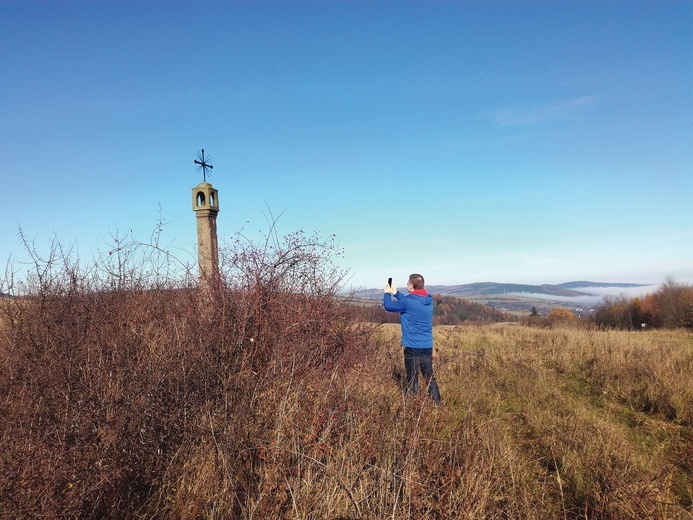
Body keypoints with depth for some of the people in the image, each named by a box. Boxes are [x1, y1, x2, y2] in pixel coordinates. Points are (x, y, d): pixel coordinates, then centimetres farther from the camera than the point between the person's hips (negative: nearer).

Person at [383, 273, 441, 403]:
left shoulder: (409, 301, -17)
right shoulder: (428, 300, 5)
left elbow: (388, 306, -6)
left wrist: (387, 293, 13)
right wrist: (395, 293, 24)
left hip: (412, 346, -6)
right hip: (427, 345, 6)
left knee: (412, 378, 5)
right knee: (430, 376, 15)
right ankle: (437, 402, 19)